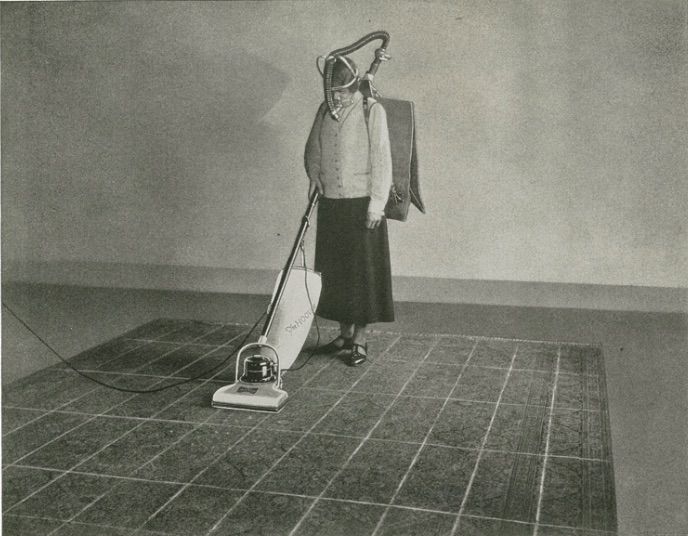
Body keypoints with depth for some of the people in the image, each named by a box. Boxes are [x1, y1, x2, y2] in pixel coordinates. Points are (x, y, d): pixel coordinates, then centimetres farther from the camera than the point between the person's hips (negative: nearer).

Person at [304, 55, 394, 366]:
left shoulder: (372, 111, -7)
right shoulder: (324, 111, 10)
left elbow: (381, 159, -10)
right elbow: (313, 148, 21)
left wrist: (377, 203, -14)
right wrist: (314, 174, 2)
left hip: (362, 204, -6)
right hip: (330, 203, 6)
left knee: (363, 271, -1)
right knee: (334, 271, 9)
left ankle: (360, 341, 8)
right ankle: (345, 335, 22)